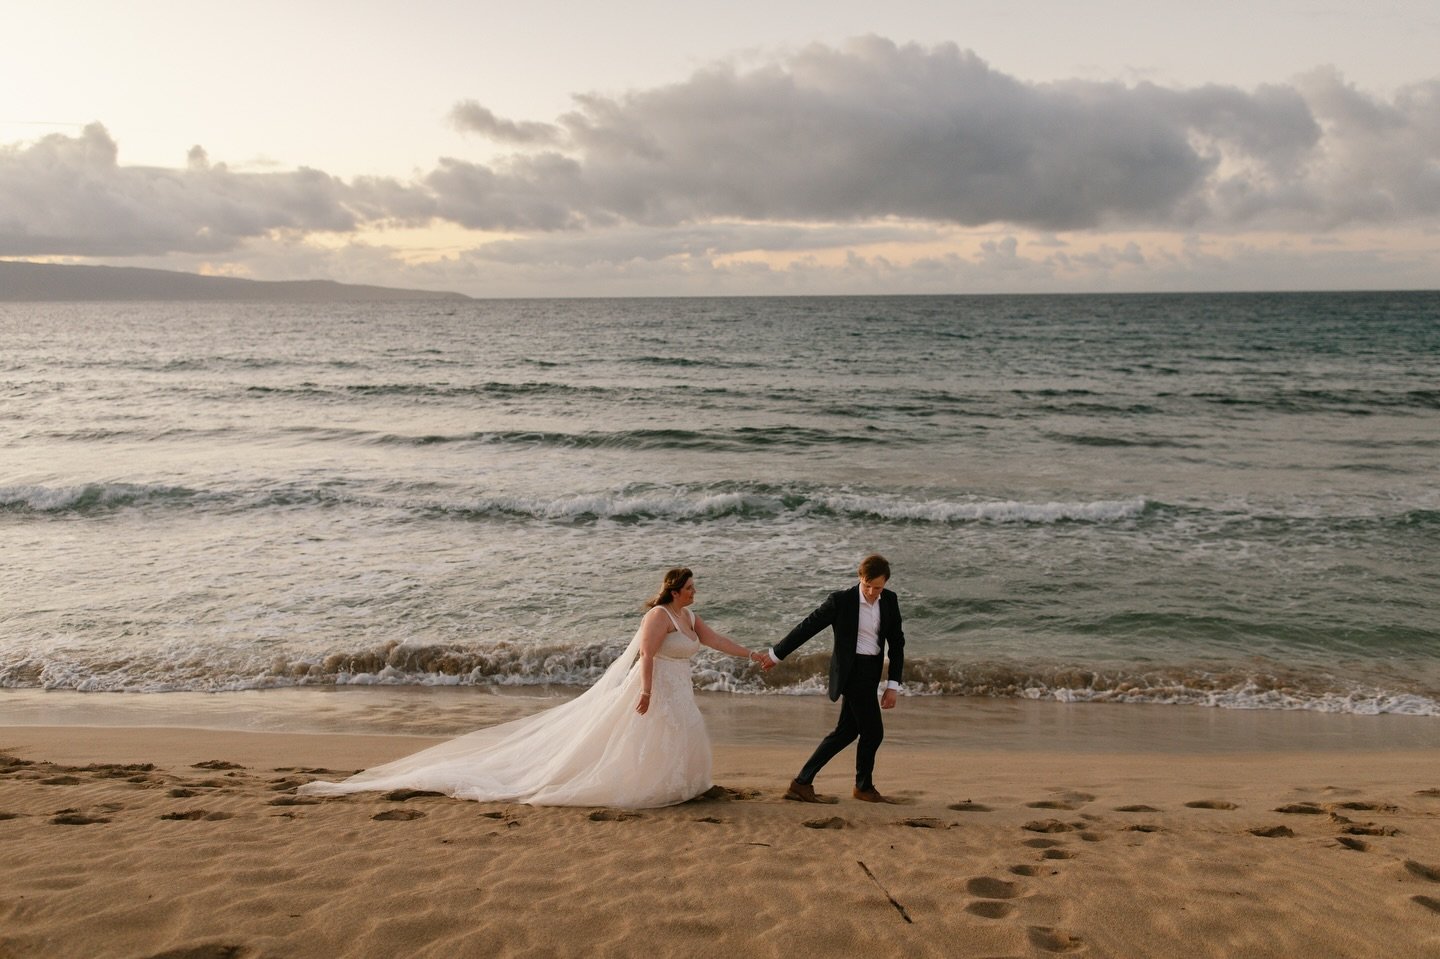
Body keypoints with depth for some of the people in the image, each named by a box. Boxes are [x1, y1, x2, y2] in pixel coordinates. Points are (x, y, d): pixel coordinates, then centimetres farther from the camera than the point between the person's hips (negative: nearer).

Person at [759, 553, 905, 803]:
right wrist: (776, 654, 1)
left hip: (871, 672, 7)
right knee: (873, 731, -2)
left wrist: (893, 685, -1)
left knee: (846, 731, 11)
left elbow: (896, 643, 6)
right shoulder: (841, 600, -14)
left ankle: (802, 783, 20)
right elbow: (808, 626, -6)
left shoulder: (889, 601, 1)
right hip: (852, 671, -7)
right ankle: (864, 787, 21)